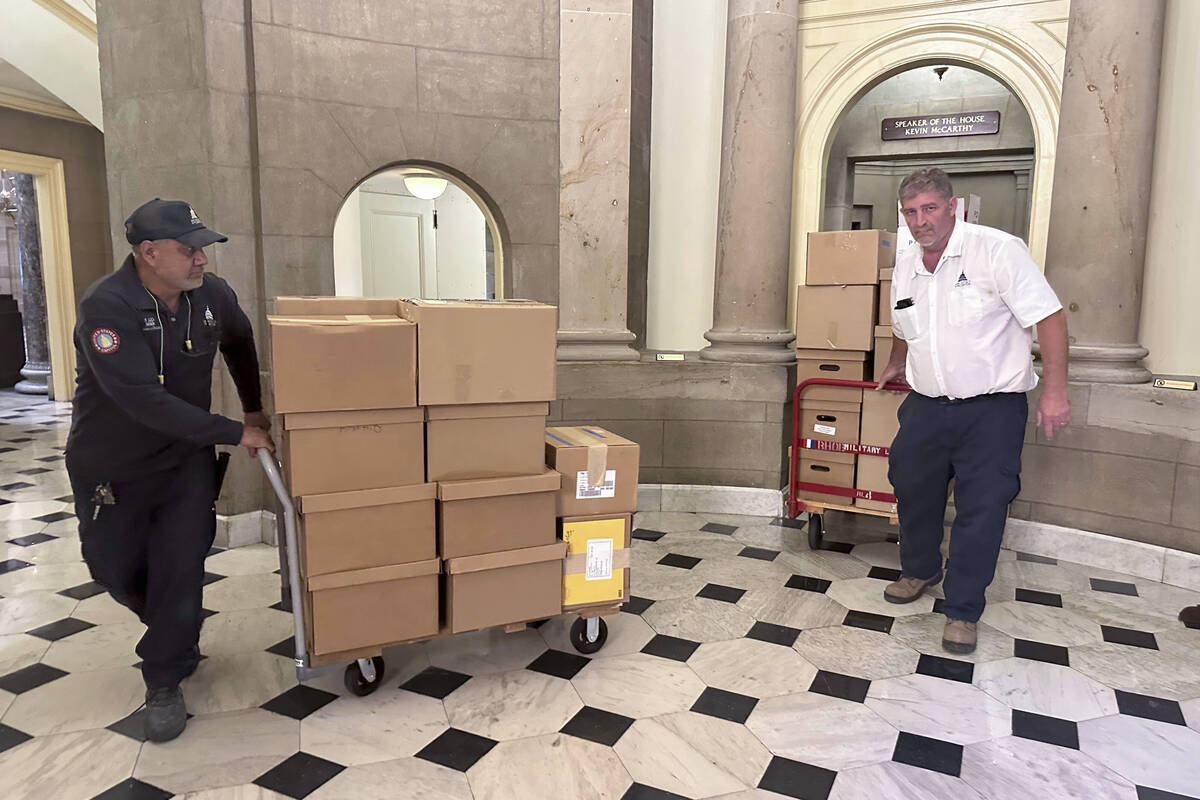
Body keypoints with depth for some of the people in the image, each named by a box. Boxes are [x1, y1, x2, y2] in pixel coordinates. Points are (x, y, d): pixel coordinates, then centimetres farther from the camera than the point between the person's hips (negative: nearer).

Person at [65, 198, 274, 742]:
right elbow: (144, 399, -32)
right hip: (111, 466, -2)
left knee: (181, 567, -6)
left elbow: (240, 345, 13)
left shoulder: (212, 294, -10)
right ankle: (174, 633, 42)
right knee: (115, 568, 12)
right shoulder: (106, 306, -26)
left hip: (186, 457, 2)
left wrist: (255, 409, 12)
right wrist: (235, 433, -29)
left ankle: (165, 682, 12)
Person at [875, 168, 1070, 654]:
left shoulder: (998, 250, -13)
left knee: (982, 508, -2)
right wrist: (897, 366, 37)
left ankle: (962, 610, 12)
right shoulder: (905, 267, 6)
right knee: (911, 489, 14)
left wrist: (1055, 391, -18)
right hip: (926, 406, 6)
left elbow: (1049, 317, -14)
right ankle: (919, 570, 39)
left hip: (991, 408, -5)